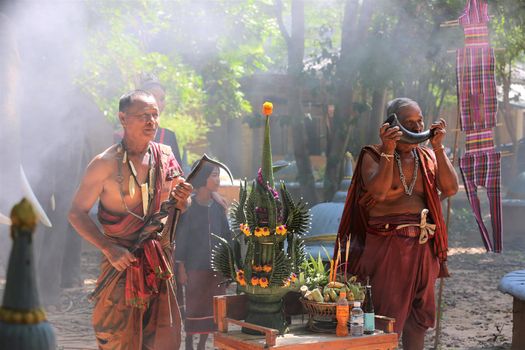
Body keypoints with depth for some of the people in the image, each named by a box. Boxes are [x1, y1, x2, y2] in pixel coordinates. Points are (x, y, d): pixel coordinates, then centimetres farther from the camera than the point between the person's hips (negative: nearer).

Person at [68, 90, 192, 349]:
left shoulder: (165, 156, 4)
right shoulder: (105, 164, -11)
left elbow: (180, 208, 15)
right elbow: (77, 213, -8)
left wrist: (182, 200, -10)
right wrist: (109, 248, -20)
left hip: (158, 264, 5)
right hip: (121, 260, -5)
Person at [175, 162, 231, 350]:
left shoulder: (218, 207, 6)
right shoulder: (188, 207, -7)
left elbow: (226, 235, 10)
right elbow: (181, 238, -6)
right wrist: (181, 268, -9)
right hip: (195, 267, -4)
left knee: (212, 307, 7)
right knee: (194, 307, 2)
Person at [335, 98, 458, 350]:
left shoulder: (427, 156, 11)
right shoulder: (373, 156, -3)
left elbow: (450, 188, -5)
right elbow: (379, 191, -22)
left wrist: (438, 148, -10)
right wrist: (389, 151, -24)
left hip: (424, 245, 5)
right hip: (388, 244, -5)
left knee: (421, 313, 13)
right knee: (389, 315, -4)